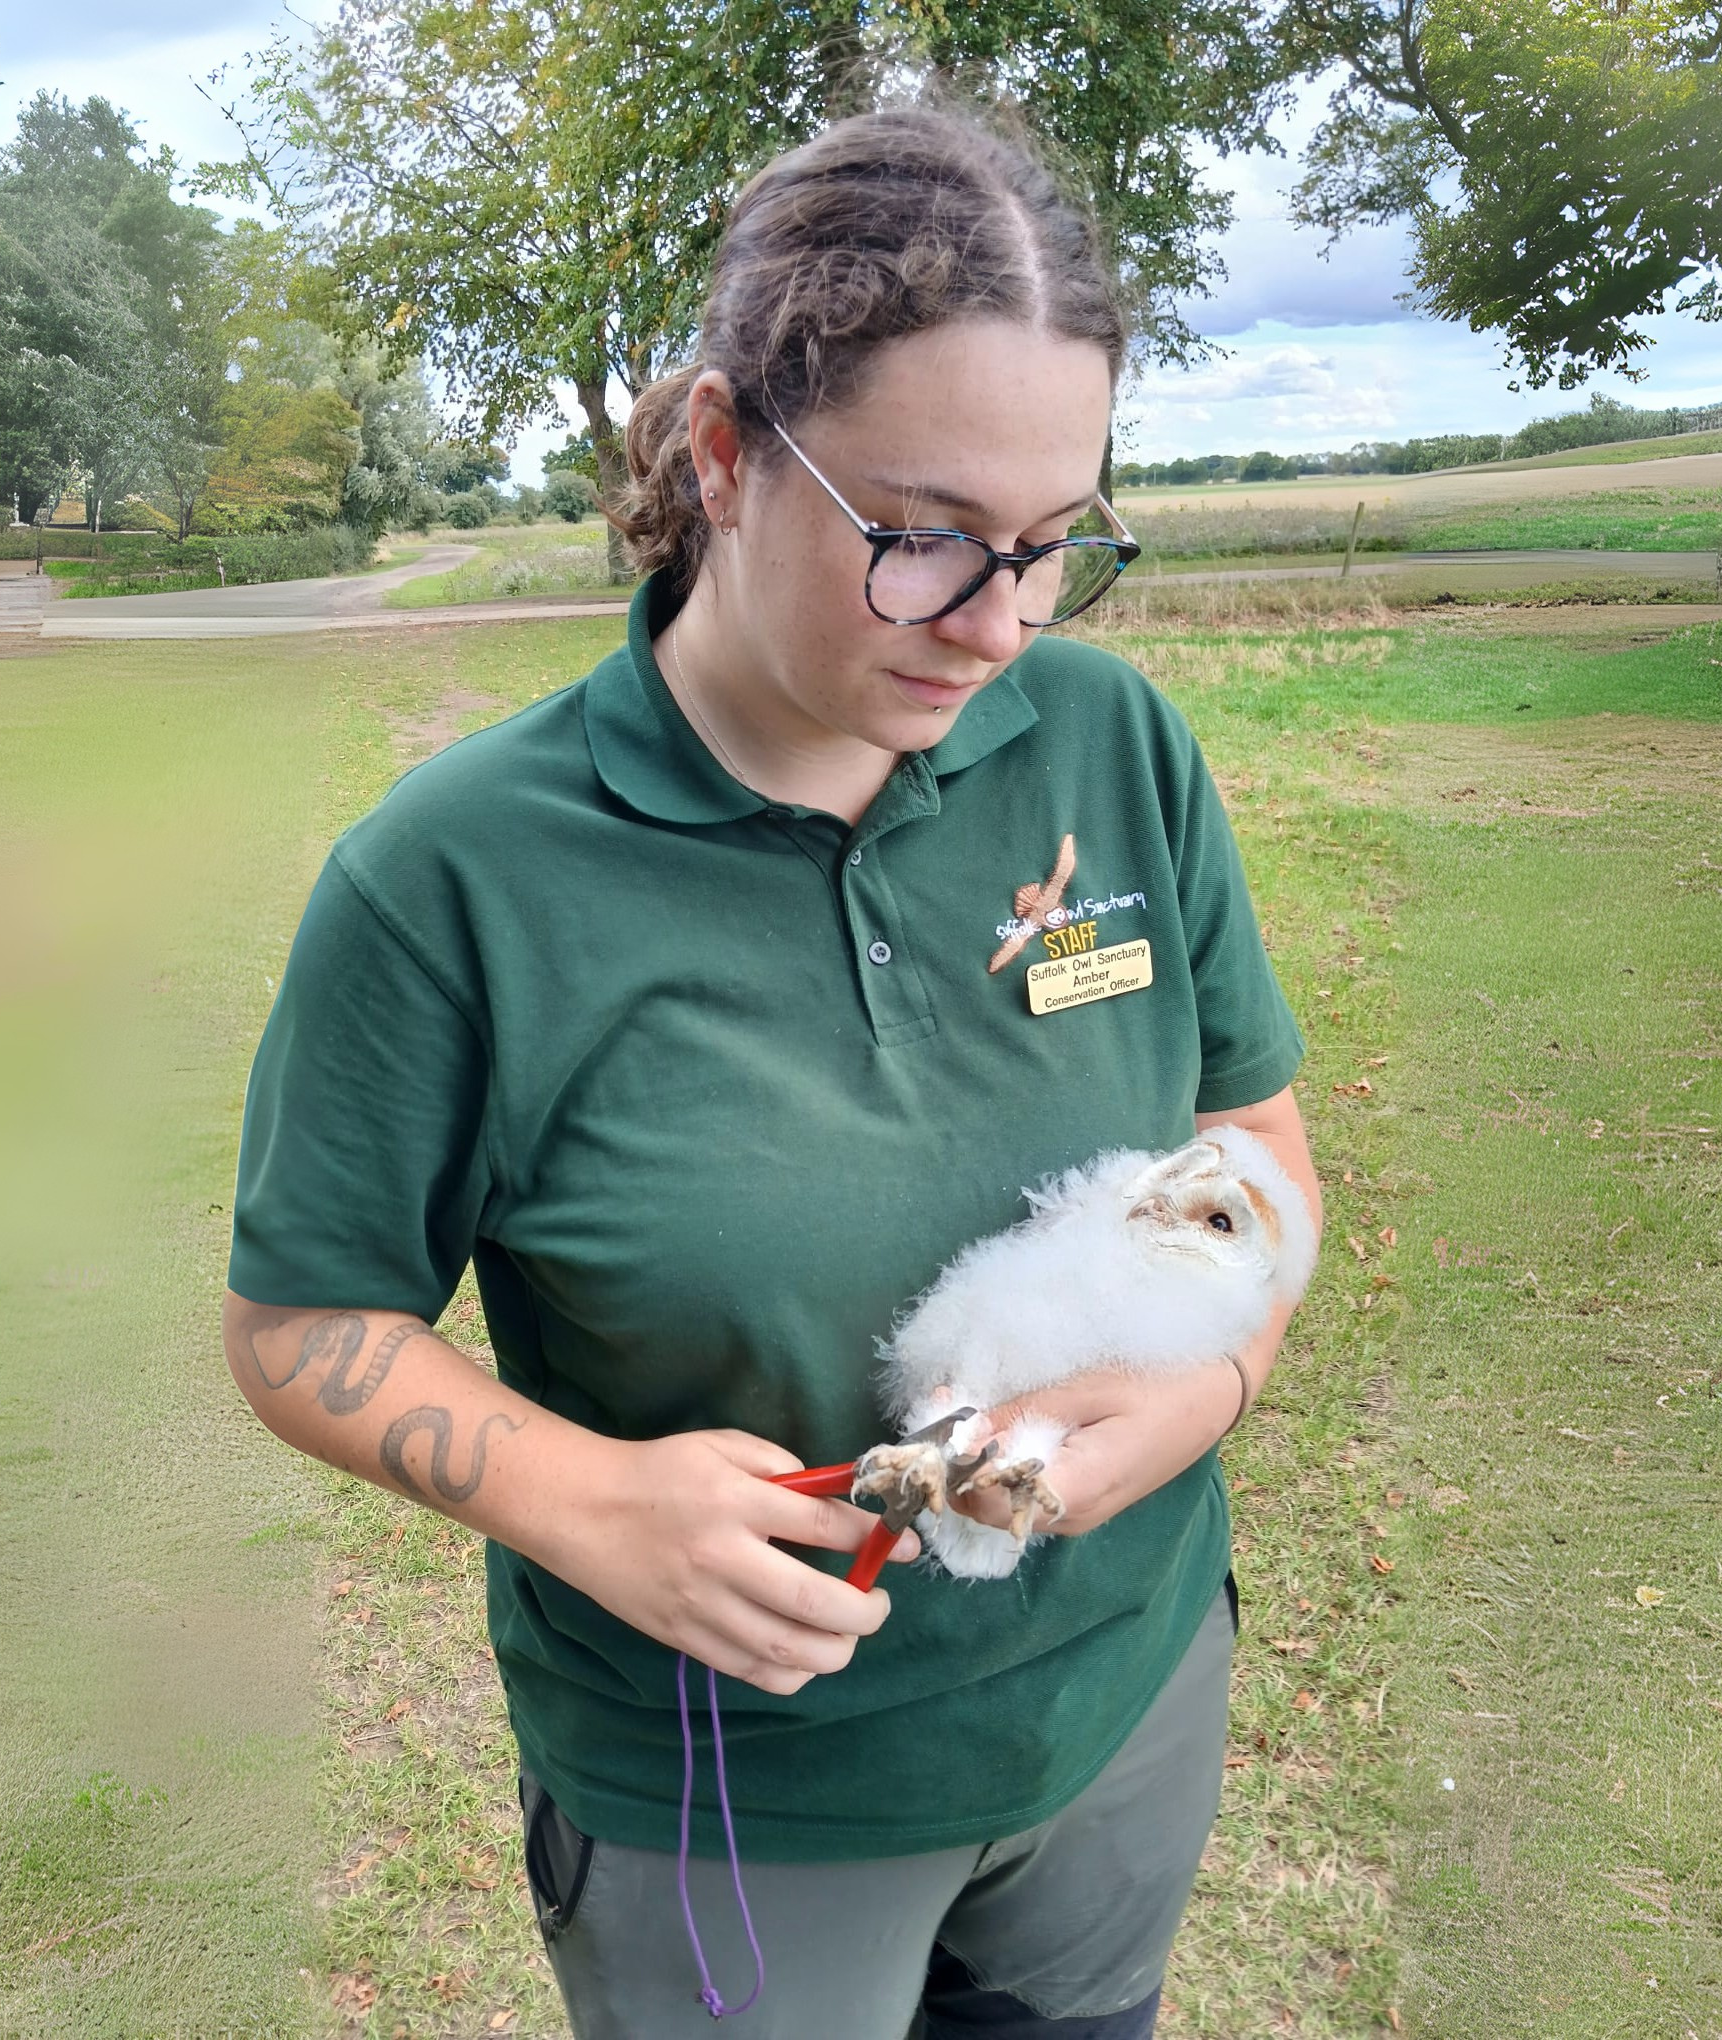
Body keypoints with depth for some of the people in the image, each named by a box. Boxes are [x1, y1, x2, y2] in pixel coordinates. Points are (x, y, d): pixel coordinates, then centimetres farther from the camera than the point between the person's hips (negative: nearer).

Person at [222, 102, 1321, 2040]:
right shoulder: (452, 878, -21)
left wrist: (1212, 1369, -19)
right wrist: (577, 1498, -26)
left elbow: (1255, 1127, 0)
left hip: (1132, 1682, 4)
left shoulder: (1119, 743, -11)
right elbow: (303, 1320, -10)